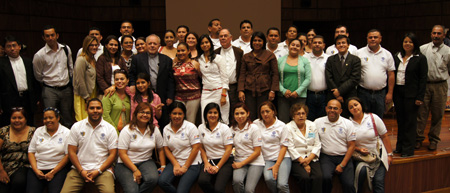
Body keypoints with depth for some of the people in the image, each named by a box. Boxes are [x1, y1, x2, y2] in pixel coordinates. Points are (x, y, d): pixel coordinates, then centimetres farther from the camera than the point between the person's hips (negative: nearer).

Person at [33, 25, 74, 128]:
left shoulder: (66, 49, 3)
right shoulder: (39, 55, -9)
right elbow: (38, 76, 4)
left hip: (66, 89, 3)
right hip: (50, 90, -3)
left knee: (68, 120, 10)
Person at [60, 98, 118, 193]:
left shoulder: (110, 129, 5)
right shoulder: (76, 127, 9)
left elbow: (113, 154, 2)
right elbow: (71, 152, 6)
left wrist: (98, 171, -8)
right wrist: (81, 171, -6)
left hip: (102, 169, -1)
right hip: (79, 169, 2)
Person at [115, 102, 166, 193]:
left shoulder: (154, 130, 7)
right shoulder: (127, 130, -5)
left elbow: (160, 149, 15)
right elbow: (122, 154, -10)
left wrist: (163, 166, 3)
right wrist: (135, 170, -17)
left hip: (146, 162, 4)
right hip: (126, 164, -3)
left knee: (153, 179, -30)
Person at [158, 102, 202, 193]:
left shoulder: (191, 127, -6)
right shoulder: (166, 129, 7)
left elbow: (196, 148, -9)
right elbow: (166, 149, 7)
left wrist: (185, 167, -11)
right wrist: (176, 164, -7)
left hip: (192, 163, -4)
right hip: (174, 162, 4)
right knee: (162, 181, -22)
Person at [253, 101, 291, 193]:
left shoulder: (281, 126, 4)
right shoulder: (256, 124, 8)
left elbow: (284, 147, 1)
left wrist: (277, 165, -9)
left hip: (282, 157, -1)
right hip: (267, 159, 1)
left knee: (282, 184, -25)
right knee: (268, 178, -29)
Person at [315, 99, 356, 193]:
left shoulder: (348, 124, 5)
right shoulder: (318, 122, 6)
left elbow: (351, 146, 4)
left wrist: (342, 165, -4)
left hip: (344, 157, 1)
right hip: (326, 157, 0)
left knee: (349, 184, -20)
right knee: (326, 177, -28)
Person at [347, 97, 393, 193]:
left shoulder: (373, 118, -2)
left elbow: (385, 137, 2)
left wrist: (389, 154, 0)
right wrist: (358, 149, -13)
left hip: (378, 153, 1)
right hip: (360, 154, -1)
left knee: (378, 181, -16)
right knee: (362, 170, -29)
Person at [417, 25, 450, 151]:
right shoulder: (423, 49, 3)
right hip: (424, 85, -1)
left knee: (437, 115, 8)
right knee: (421, 113, 1)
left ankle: (434, 140, 22)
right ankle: (418, 138, 13)